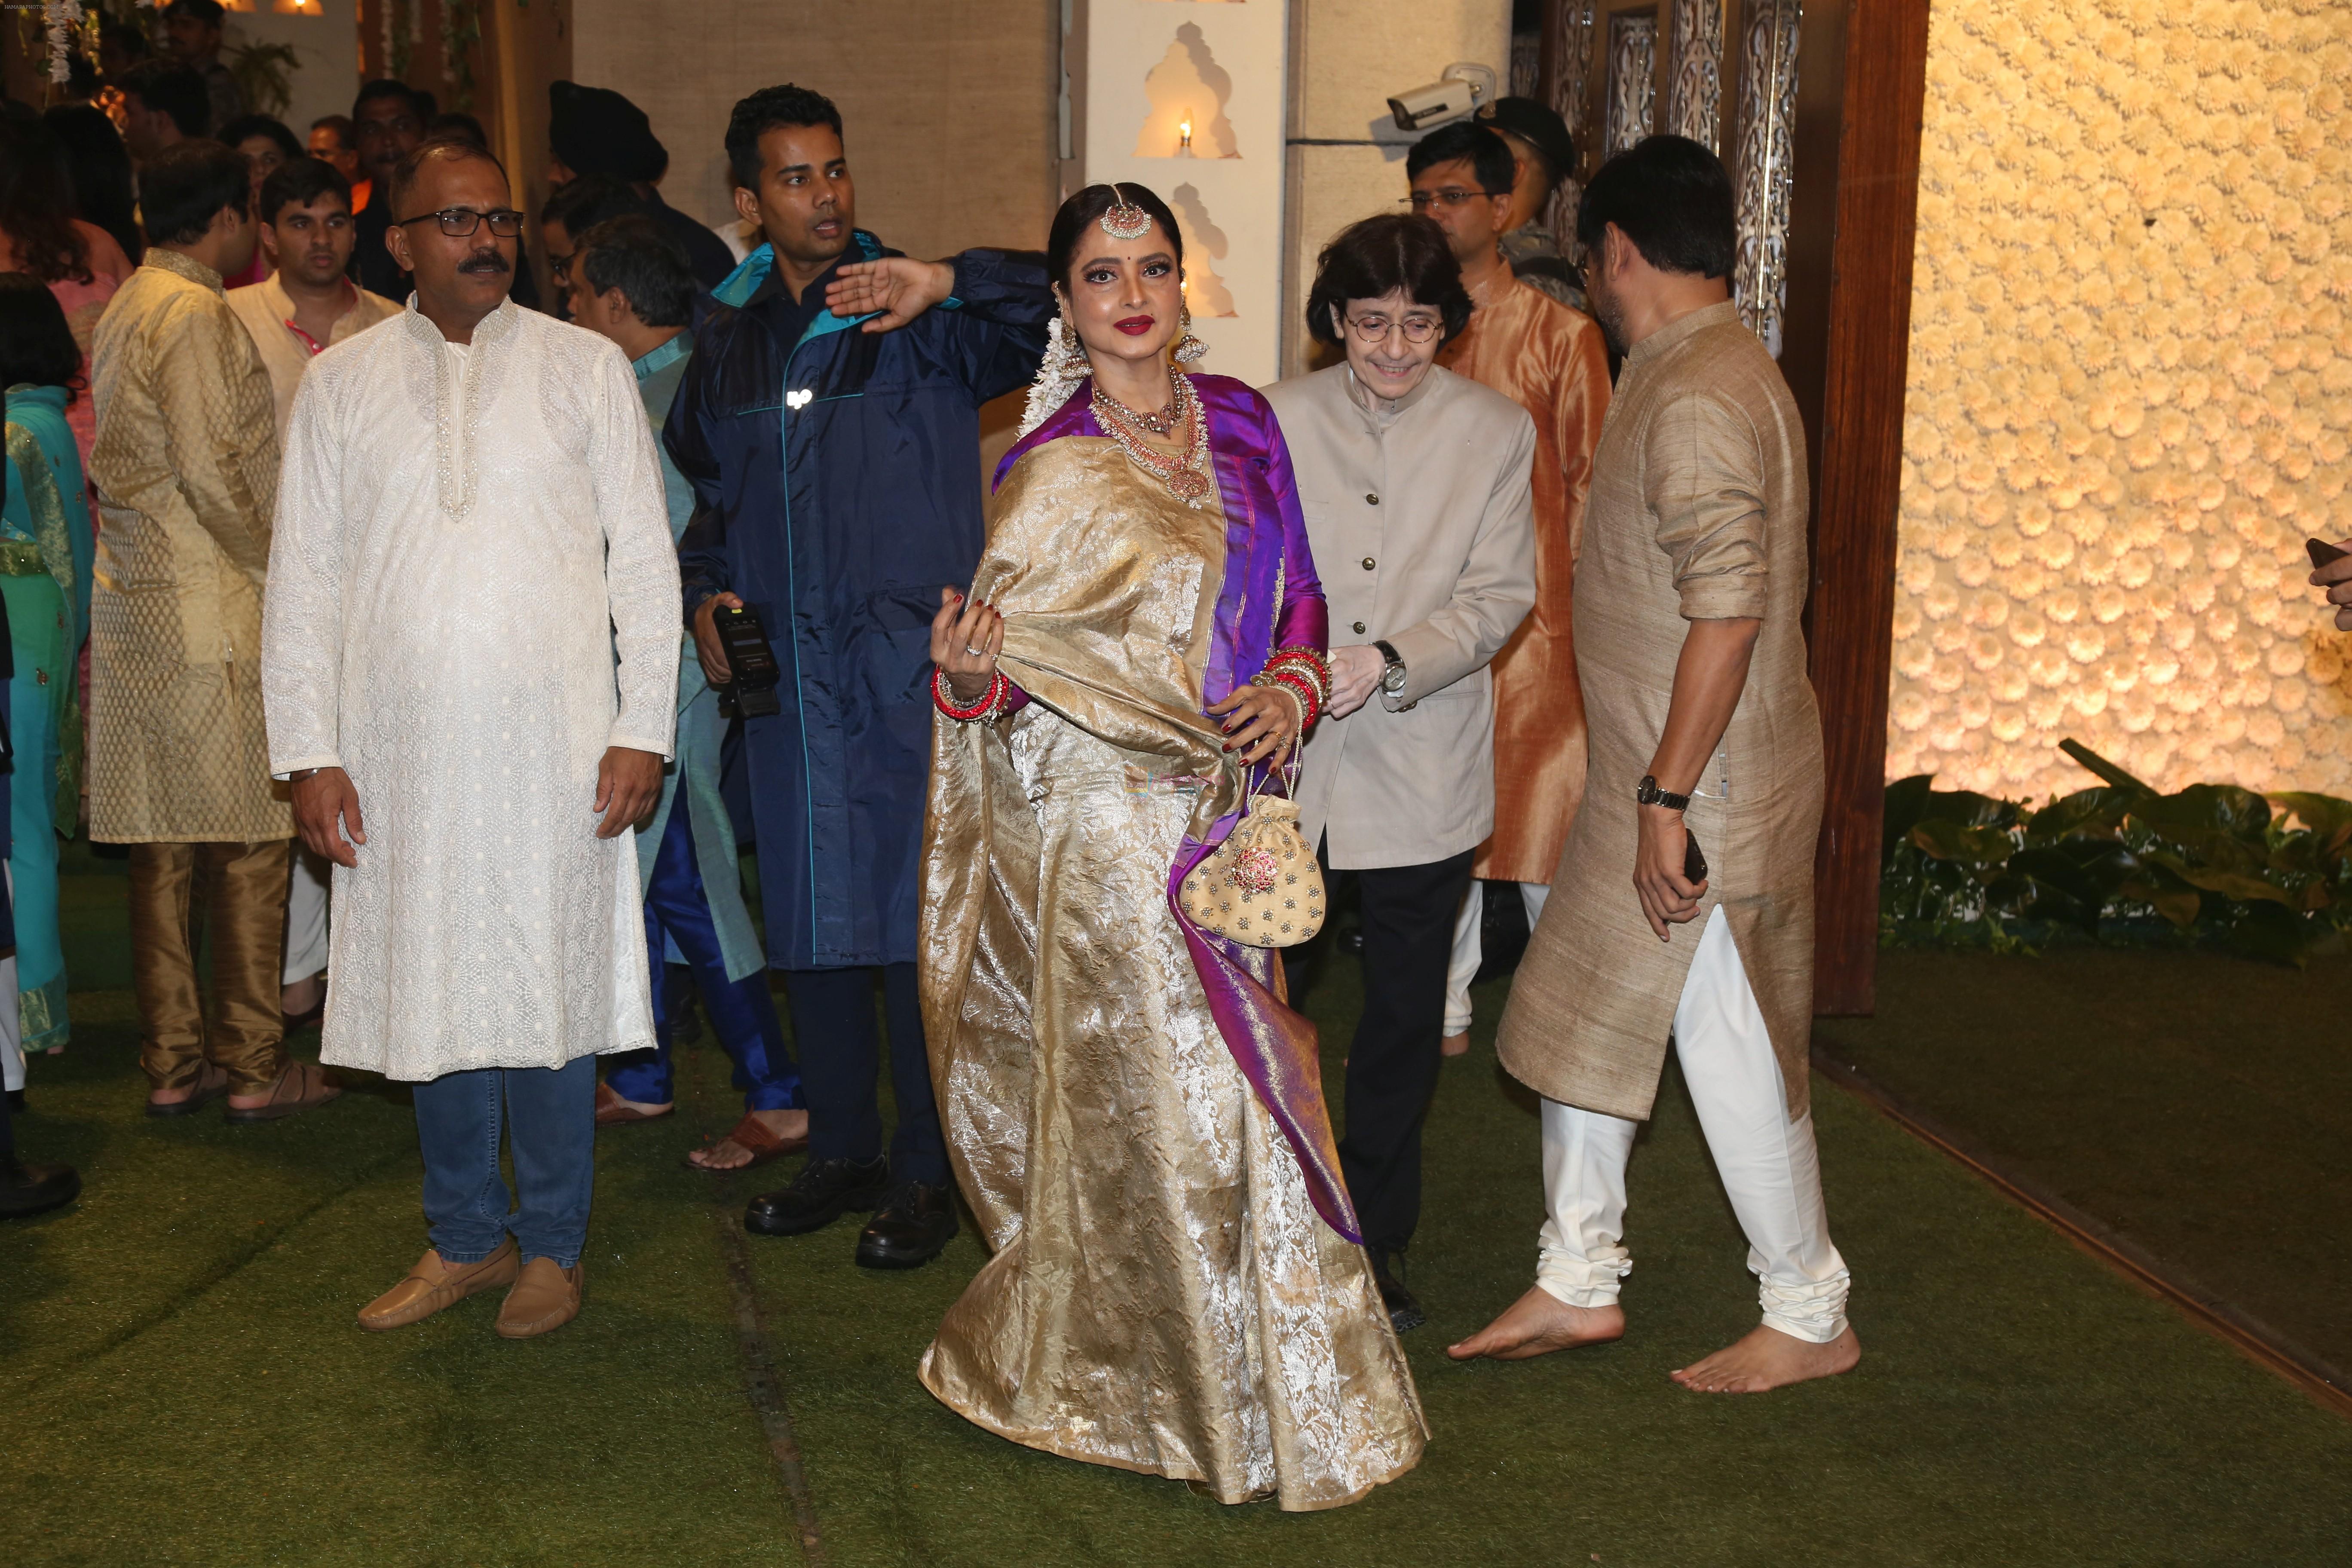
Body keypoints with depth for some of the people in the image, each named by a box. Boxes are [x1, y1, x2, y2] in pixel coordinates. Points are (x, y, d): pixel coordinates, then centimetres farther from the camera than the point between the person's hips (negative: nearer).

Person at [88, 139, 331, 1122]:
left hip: (133, 598, 9)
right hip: (209, 603, -9)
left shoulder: (126, 308, 17)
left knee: (162, 844, 10)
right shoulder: (195, 314, -11)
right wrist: (277, 564, -5)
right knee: (247, 838, -3)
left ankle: (172, 1060, 16)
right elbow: (212, 471, -19)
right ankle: (253, 1067, 3)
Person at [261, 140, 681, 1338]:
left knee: (550, 983, 3)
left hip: (555, 742, -2)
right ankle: (466, 1237, 26)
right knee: (432, 986, 9)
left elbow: (644, 558, 3)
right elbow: (303, 577, 8)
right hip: (401, 747, 2)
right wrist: (309, 754, 1)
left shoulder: (586, 367, 4)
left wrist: (643, 730, -4)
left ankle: (552, 1246, 20)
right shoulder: (341, 382, 8)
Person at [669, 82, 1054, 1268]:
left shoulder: (918, 325, -4)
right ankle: (841, 1150, 28)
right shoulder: (727, 337, 12)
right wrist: (706, 589, 8)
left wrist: (948, 280, -30)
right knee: (808, 915, 12)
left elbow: (1066, 306, -17)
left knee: (913, 919, -1)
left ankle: (926, 1173, 13)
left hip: (907, 672, -5)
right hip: (783, 676, 5)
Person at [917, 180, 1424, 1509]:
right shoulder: (1057, 470, -10)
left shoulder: (1240, 422, 6)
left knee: (1236, 1080, 13)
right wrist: (970, 672, -32)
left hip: (1224, 803, 7)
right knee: (1159, 1096, -1)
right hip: (1106, 815, -6)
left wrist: (1296, 682, -5)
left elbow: (1296, 590, 14)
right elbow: (1001, 658, -10)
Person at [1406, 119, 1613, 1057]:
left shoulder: (1559, 335, -1)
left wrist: (1583, 608, -8)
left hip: (1530, 618, -4)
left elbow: (1588, 482, -1)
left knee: (1543, 814, 0)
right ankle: (1442, 1010, 22)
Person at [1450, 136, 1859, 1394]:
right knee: (1576, 1019, 15)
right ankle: (1577, 1285, 27)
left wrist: (1667, 798, -24)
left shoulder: (1698, 400, -19)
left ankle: (1808, 1319, 21)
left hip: (1702, 793, -10)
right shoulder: (1706, 374, 13)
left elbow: (1727, 610, -26)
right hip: (1656, 780, 10)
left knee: (1732, 1052, 3)